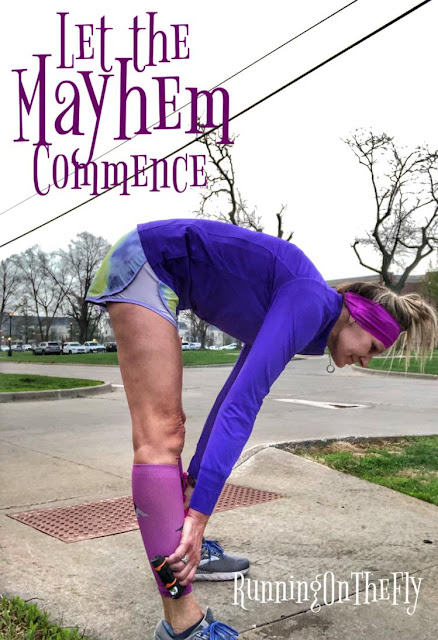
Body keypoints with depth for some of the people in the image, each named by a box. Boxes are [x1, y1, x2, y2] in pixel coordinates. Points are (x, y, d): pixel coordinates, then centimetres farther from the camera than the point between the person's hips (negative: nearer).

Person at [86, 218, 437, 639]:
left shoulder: (289, 318, 12)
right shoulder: (309, 304, -16)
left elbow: (235, 397, 15)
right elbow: (242, 402, -26)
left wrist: (194, 478, 19)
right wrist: (199, 512, -27)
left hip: (153, 275, 10)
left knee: (168, 427, 13)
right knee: (161, 434, -15)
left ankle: (183, 550, 26)